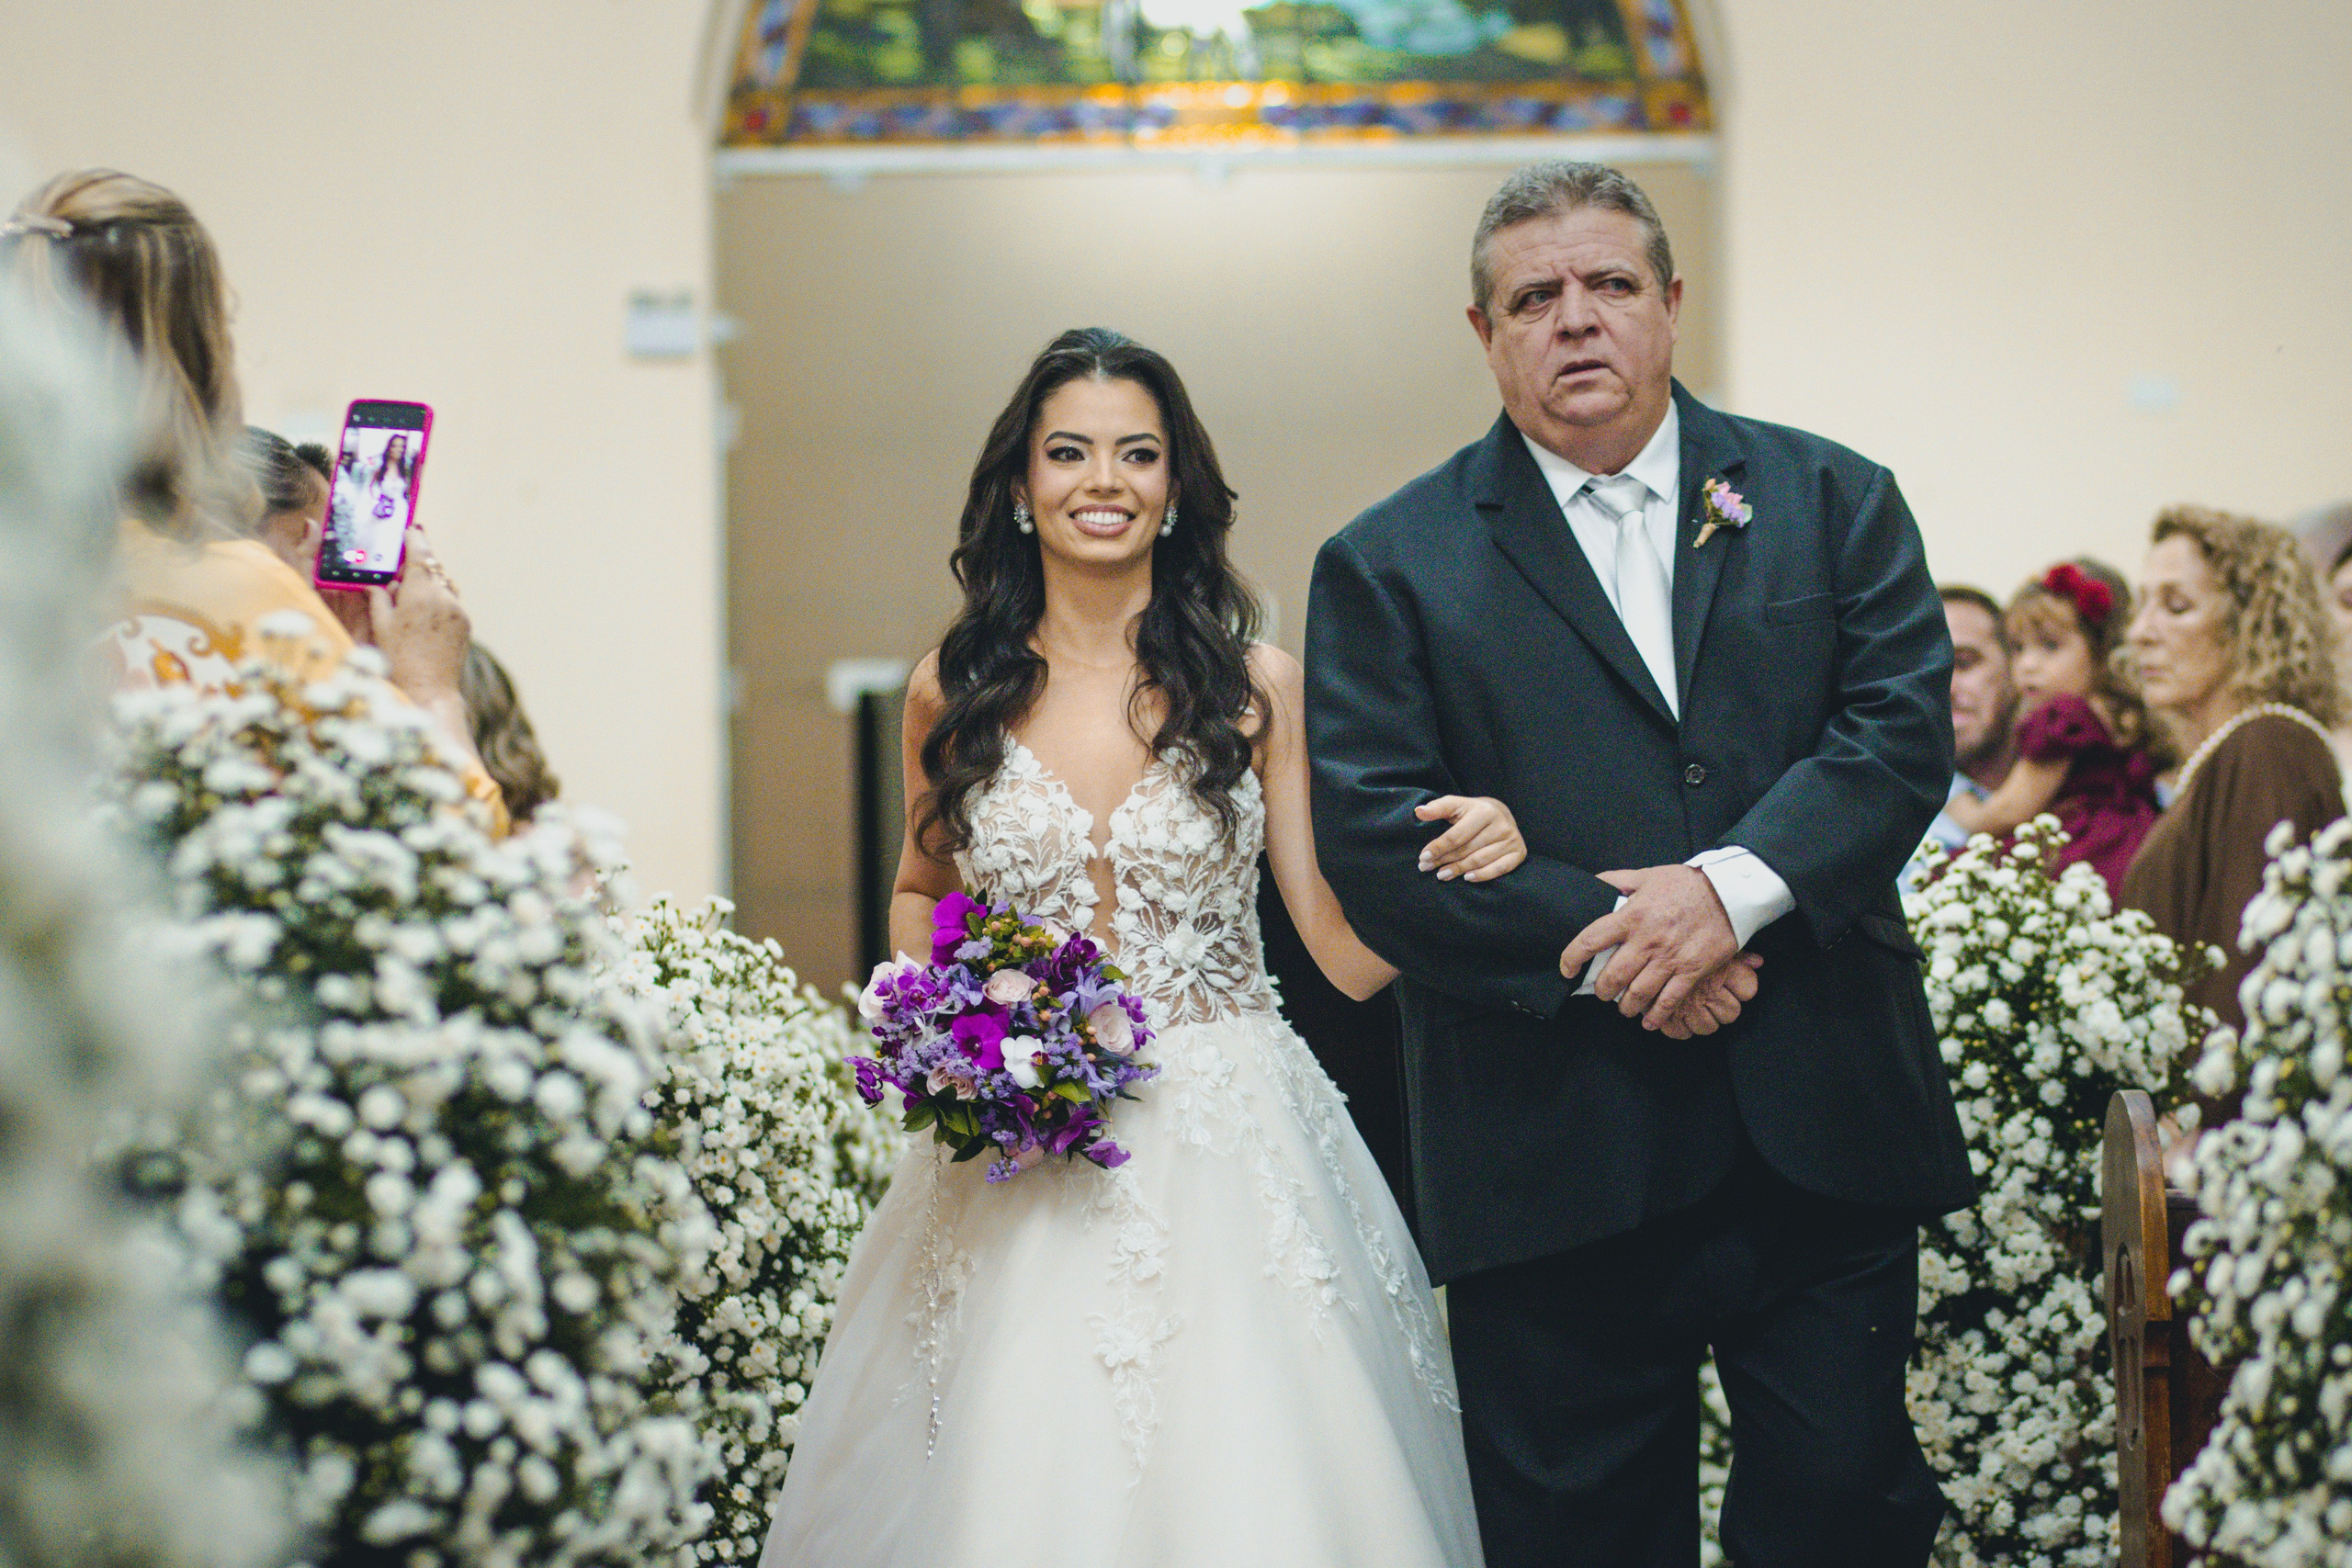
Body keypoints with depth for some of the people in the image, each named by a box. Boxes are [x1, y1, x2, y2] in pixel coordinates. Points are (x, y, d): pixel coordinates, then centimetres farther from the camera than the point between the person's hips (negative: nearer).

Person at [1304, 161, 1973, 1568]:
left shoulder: (1834, 501, 11)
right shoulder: (1389, 566, 5)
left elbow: (1905, 727, -2)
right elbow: (1375, 835, -5)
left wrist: (1734, 886, -17)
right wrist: (1607, 946, -14)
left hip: (1828, 1134, 1)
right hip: (1556, 1164, -1)